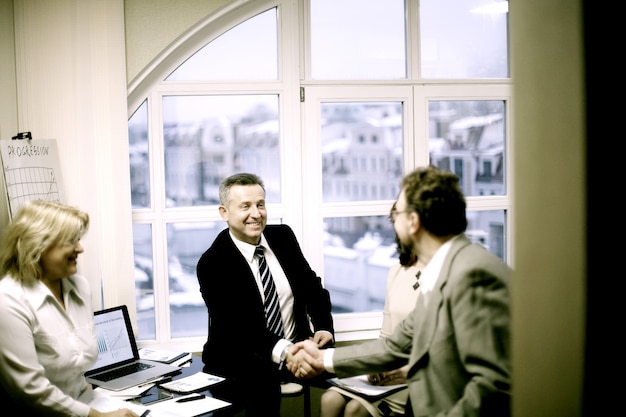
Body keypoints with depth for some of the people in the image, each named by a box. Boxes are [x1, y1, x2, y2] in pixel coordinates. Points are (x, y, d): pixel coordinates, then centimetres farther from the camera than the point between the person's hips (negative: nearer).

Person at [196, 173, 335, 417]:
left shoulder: (283, 236, 4)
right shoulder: (212, 263, -12)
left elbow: (311, 285, 10)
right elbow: (238, 326, -21)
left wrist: (324, 328, -10)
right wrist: (284, 351, -36)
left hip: (296, 347, 5)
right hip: (241, 359, -5)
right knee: (263, 379, -35)